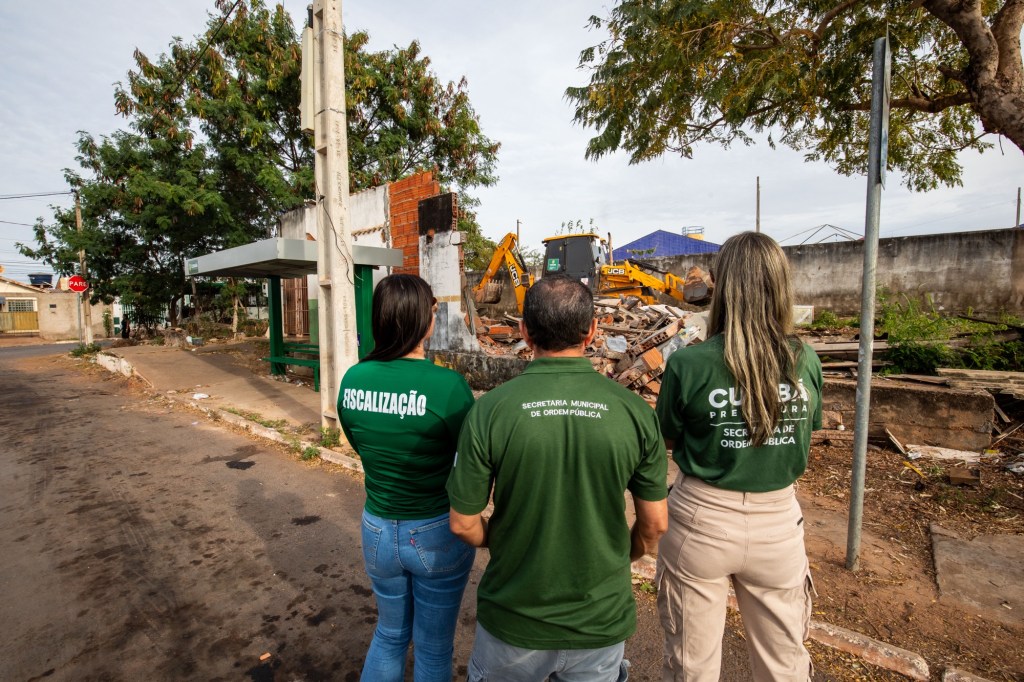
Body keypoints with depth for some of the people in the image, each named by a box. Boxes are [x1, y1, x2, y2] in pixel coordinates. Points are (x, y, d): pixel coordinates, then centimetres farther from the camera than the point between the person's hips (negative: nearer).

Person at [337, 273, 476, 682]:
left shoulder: (352, 380, -10)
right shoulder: (447, 384, -26)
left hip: (378, 529, 4)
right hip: (437, 533, -4)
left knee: (389, 633, 30)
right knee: (433, 646, 21)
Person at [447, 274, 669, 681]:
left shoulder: (490, 410, -20)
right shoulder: (633, 410, -15)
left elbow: (464, 524, -11)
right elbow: (654, 524, -5)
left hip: (512, 622, 0)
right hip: (602, 623, 1)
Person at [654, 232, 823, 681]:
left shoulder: (688, 365, -19)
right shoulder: (805, 361, -9)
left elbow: (667, 439, -5)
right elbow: (808, 429, 6)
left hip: (702, 520, -3)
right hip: (777, 522, 3)